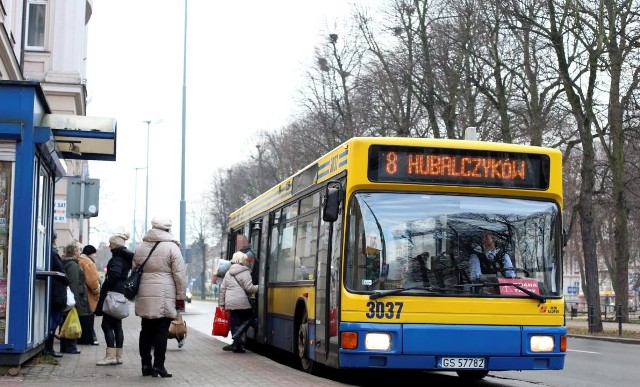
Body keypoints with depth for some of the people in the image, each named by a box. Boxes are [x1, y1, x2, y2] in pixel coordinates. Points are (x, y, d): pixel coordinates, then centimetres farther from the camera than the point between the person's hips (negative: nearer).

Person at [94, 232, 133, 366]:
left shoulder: (117, 258, -14)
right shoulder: (125, 257, 16)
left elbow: (114, 274, -29)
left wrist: (105, 288, -18)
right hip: (122, 294, 10)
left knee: (107, 325, -7)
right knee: (117, 325, 12)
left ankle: (111, 356, -10)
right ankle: (118, 356, 15)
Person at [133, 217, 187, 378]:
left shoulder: (140, 248, 11)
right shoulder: (171, 247, -5)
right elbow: (180, 275, -7)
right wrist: (180, 297, -1)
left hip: (144, 298, 5)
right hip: (164, 298, -5)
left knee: (146, 331, 12)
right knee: (161, 332, -2)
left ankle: (146, 364, 15)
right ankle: (158, 366, -3)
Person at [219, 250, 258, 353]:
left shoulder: (228, 273, 15)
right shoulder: (245, 272, -6)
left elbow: (222, 289, 16)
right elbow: (249, 288, -11)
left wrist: (222, 303, 20)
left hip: (230, 303, 6)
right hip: (241, 302, -6)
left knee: (234, 323, 10)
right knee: (249, 318, 10)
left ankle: (236, 346, 8)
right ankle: (237, 336, -8)